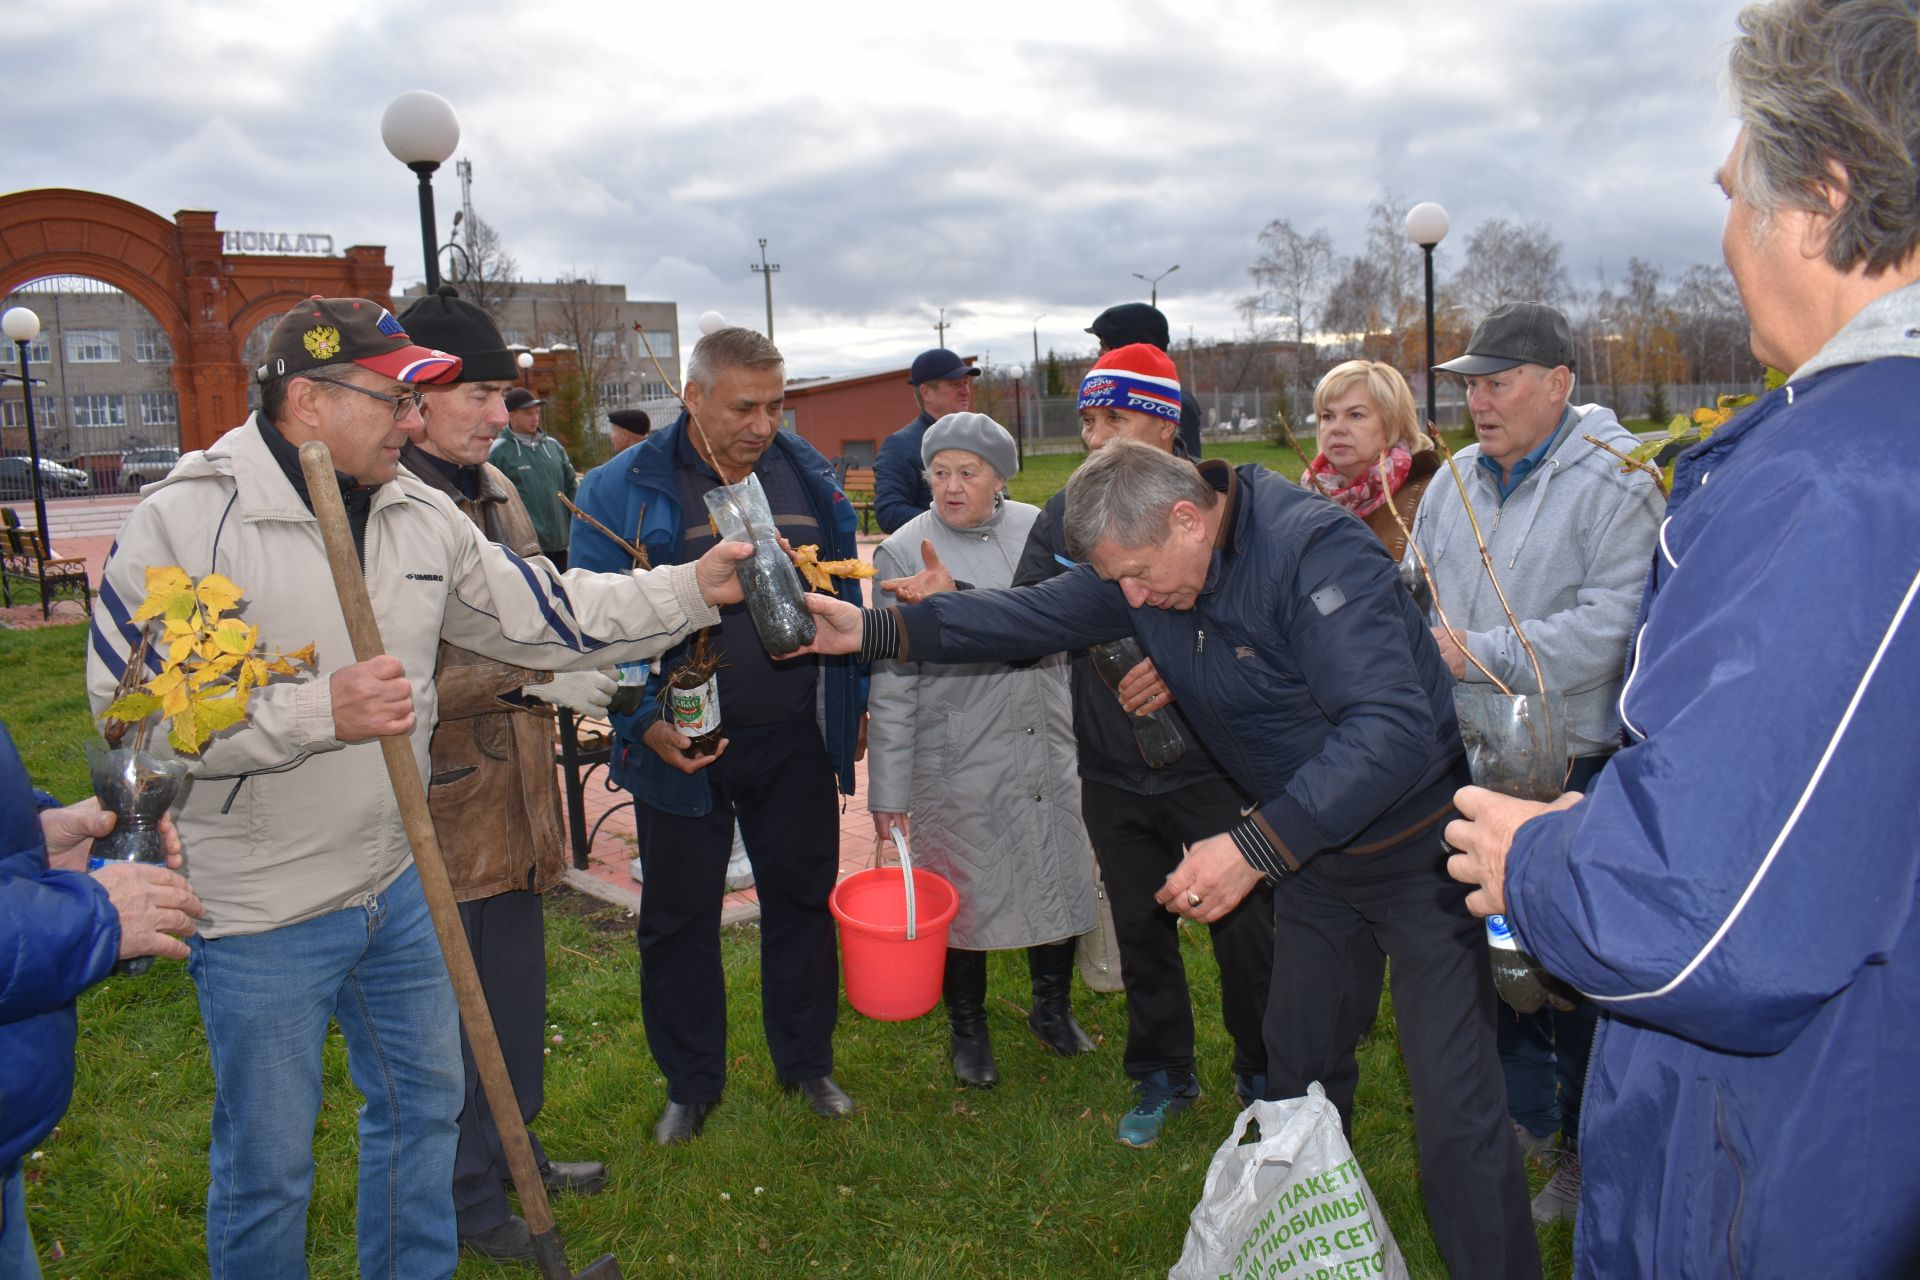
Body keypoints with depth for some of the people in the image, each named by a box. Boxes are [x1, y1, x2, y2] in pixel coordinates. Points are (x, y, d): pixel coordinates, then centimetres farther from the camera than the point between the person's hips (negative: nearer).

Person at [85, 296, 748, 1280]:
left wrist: (693, 589, -1)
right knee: (267, 1163, 11)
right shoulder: (183, 520, -15)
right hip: (263, 913, -6)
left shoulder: (423, 515, 2)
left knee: (423, 1105, 22)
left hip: (401, 882, 6)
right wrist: (319, 714, -26)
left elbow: (546, 615, 6)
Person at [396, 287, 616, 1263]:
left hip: (512, 798, 8)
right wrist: (531, 675, -23)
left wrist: (570, 666, 4)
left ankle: (511, 1147, 43)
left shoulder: (491, 488, 8)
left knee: (517, 991, 22)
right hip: (438, 811, -8)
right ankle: (470, 1195, 30)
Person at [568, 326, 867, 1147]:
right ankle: (690, 1085, 32)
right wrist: (645, 723, -20)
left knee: (802, 900, 15)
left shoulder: (807, 477, 3)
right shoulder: (624, 492, -9)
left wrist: (850, 705, 12)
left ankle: (807, 1064, 35)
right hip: (681, 746, -2)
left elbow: (844, 597, 12)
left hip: (793, 740, 3)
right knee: (679, 917, 11)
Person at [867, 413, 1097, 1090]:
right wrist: (888, 791, -9)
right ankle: (969, 1030, 33)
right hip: (958, 762, -3)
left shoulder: (1039, 530, 2)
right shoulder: (905, 551, -8)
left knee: (1063, 879, 13)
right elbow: (891, 683, -8)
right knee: (965, 897, 8)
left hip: (1050, 750, 4)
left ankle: (1053, 1009, 39)